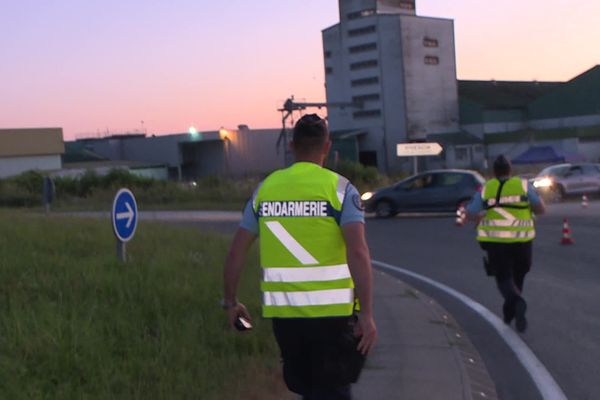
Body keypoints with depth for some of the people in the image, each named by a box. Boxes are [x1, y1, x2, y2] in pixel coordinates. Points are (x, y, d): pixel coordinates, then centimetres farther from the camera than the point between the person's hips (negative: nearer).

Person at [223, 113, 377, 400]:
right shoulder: (338, 188, -6)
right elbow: (358, 253, -17)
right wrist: (367, 314, -15)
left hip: (282, 311, 4)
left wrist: (231, 302, 19)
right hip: (331, 311, -4)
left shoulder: (266, 188, 6)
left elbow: (236, 253, 7)